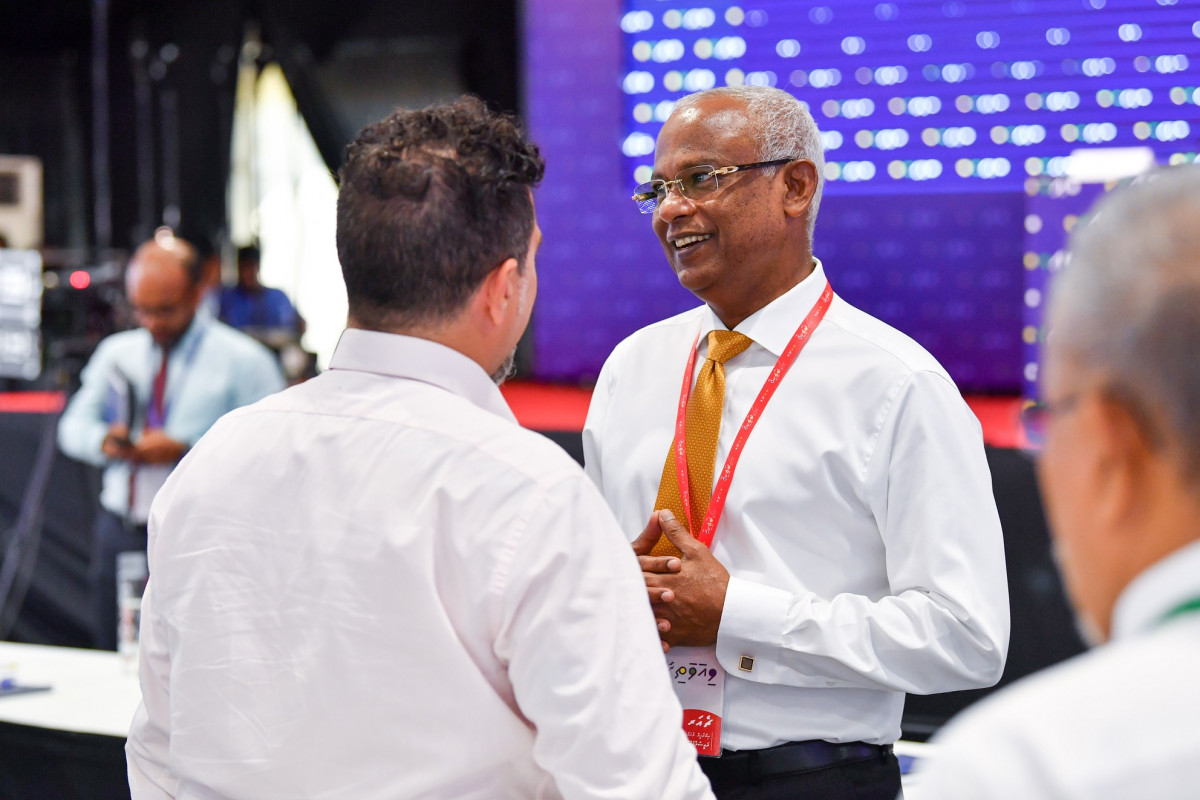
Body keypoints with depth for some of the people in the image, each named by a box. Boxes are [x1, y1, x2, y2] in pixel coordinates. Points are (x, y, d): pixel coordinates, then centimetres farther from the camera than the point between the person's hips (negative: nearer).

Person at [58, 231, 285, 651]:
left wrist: (186, 450, -17)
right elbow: (74, 424, 20)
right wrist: (104, 440, -5)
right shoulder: (115, 352, 15)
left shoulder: (243, 361, -3)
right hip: (118, 534, 5)